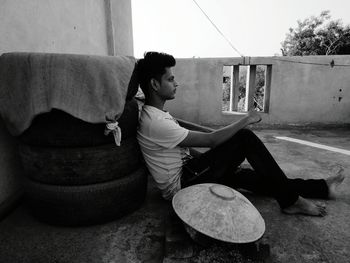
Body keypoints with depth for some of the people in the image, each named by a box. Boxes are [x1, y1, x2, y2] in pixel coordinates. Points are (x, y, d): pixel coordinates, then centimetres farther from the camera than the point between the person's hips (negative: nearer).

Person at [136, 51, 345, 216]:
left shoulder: (156, 114, 10)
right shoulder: (155, 123, -24)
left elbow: (188, 146, 13)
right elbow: (210, 140, -21)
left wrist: (226, 160, 8)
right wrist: (246, 120, -9)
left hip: (187, 172, 9)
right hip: (182, 184, -9)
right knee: (245, 138, -15)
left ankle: (323, 187, 20)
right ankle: (290, 200, -1)